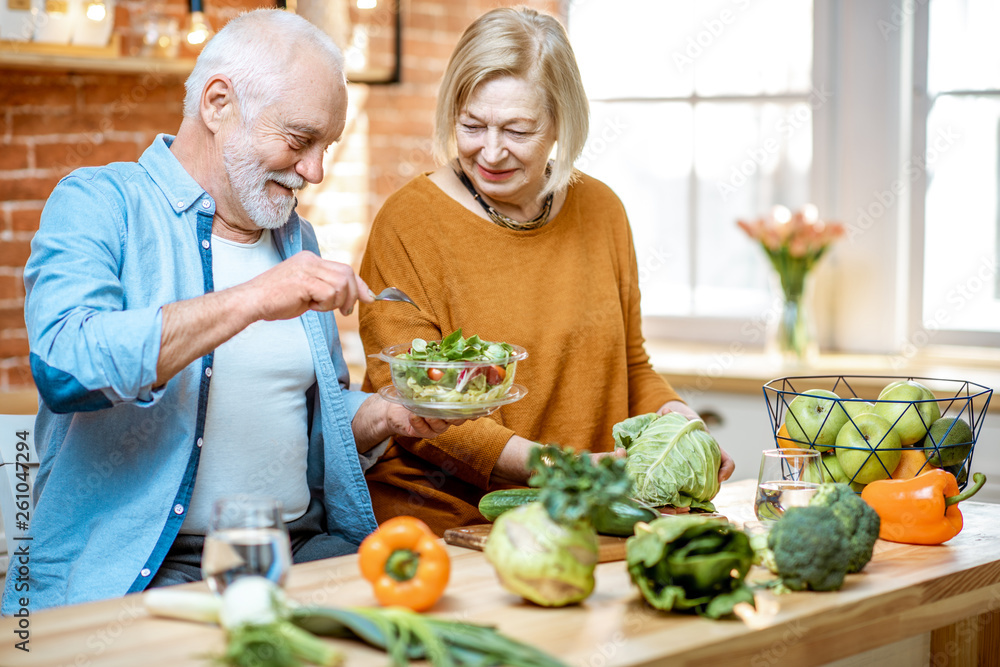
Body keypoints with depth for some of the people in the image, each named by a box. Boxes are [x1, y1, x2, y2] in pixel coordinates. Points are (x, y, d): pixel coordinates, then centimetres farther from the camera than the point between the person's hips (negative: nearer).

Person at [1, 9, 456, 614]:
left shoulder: (295, 237, 18)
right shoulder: (101, 204, -4)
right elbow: (64, 365, -23)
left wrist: (388, 416, 4)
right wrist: (250, 301, -27)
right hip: (140, 570, -7)